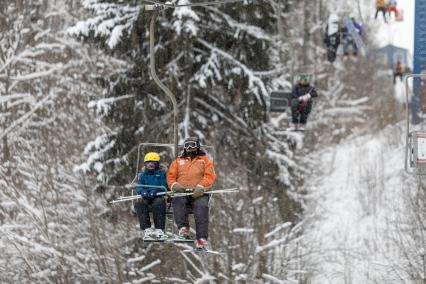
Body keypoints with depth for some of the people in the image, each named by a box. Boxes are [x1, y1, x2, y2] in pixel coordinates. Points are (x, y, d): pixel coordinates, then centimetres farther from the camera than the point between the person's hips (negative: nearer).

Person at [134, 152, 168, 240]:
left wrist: (155, 192, -22)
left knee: (159, 203, -37)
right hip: (146, 197, 2)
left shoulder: (161, 173, 11)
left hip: (158, 196, -2)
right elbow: (138, 188, 8)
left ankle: (159, 229, -40)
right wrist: (143, 192, -17)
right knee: (139, 204, -31)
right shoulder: (142, 175, 19)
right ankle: (147, 229, -38)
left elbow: (163, 187, -1)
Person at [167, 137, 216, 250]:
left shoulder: (205, 160, 21)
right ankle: (183, 228, -40)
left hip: (198, 193, -2)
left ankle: (202, 239, -41)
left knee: (201, 206, -32)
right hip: (181, 191, 2)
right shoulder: (178, 161, 27)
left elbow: (210, 176, 6)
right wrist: (174, 185, -9)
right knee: (178, 201, -35)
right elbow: (171, 175, 16)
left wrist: (201, 187, -14)